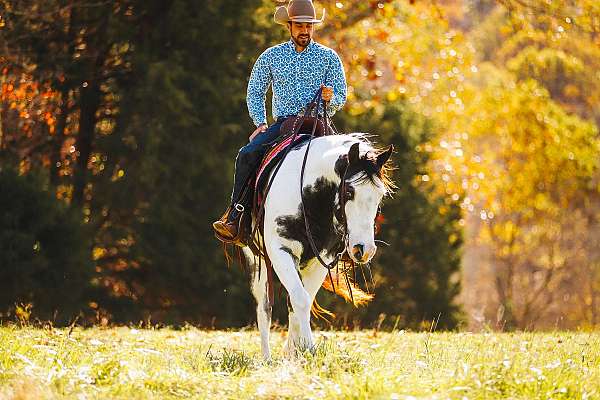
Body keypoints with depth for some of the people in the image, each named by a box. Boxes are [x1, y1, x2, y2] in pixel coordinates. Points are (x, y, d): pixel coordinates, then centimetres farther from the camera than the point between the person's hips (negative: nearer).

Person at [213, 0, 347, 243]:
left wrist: (330, 98, -16)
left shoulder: (329, 57, 8)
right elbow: (254, 93, 17)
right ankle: (236, 220, -23)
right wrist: (260, 123, 3)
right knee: (247, 155, -24)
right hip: (282, 123, 1)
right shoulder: (271, 57, 12)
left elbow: (341, 97, 8)